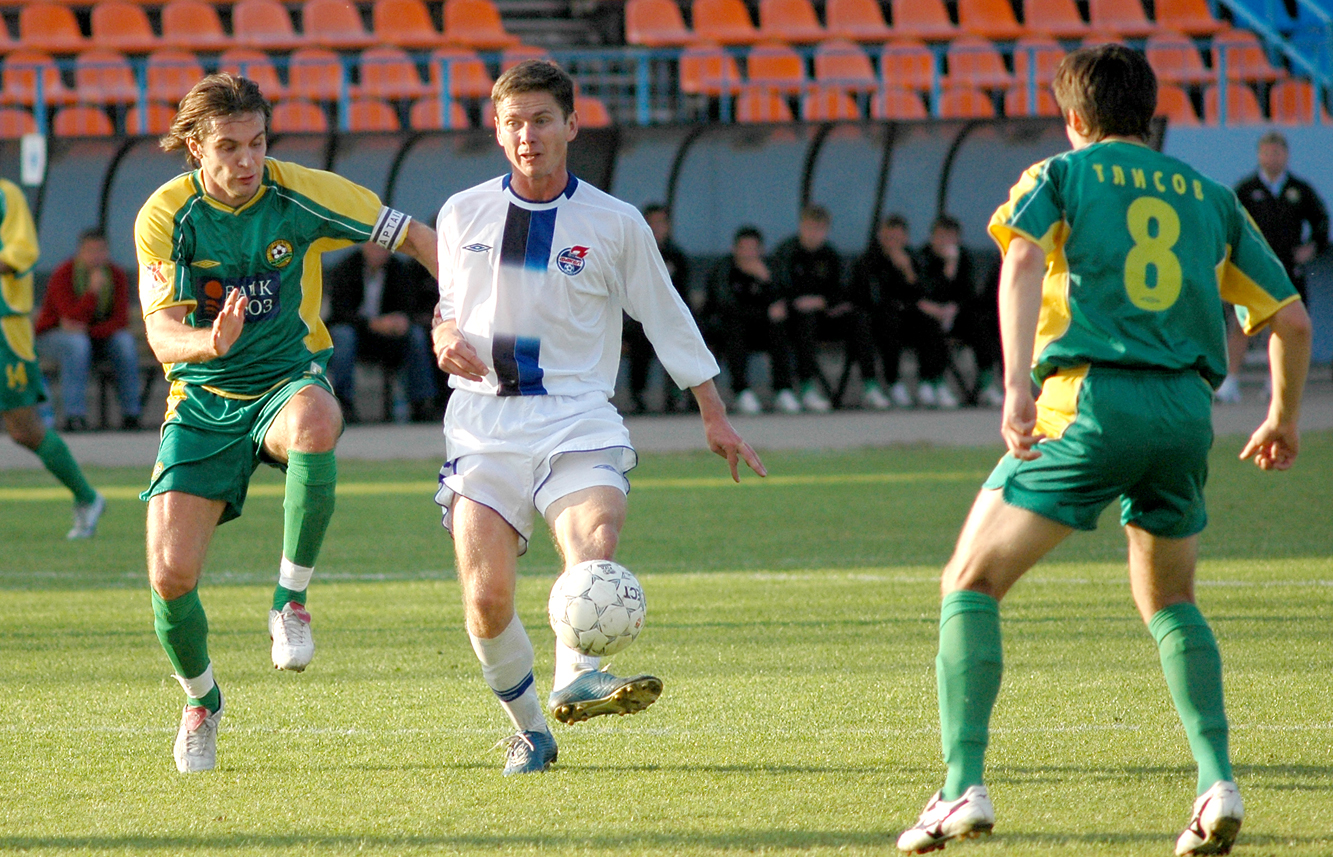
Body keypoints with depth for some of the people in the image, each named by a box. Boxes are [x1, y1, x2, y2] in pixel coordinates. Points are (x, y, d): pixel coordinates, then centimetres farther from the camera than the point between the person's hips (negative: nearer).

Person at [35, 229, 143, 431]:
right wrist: (93, 290, -40)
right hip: (53, 337, -4)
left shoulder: (117, 275, -8)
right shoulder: (62, 276, -21)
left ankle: (130, 413, -23)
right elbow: (74, 318, -31)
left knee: (125, 341, -26)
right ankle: (74, 416, -39)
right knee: (77, 343, -38)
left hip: (97, 336, 4)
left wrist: (87, 330, -28)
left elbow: (121, 322, -14)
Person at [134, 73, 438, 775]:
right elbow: (162, 336, -19)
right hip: (203, 401, 1)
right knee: (171, 575, -12)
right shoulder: (165, 217, -11)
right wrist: (210, 342, -42)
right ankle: (201, 701, 21)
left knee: (315, 423, -41)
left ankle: (291, 599, -22)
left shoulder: (302, 194, -10)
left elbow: (415, 239, -1)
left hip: (288, 381, -1)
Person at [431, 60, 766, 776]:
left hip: (577, 418, -2)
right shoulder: (462, 216, 10)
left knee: (594, 546, -31)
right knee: (486, 597, -8)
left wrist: (713, 415, 16)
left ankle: (577, 678, -52)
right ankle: (527, 730, 11)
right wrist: (446, 337, -1)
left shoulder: (614, 224, 5)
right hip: (483, 420, 2)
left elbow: (666, 316, 14)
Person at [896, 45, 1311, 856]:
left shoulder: (1062, 175, 10)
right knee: (1169, 601, 25)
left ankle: (964, 789, -9)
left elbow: (1023, 260, -12)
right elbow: (1291, 318, 18)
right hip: (1187, 409, 4)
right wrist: (1284, 417, 34)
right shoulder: (1211, 198, 20)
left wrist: (1017, 384, -21)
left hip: (1090, 401, -4)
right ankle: (1218, 782, 6)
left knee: (971, 583, 5)